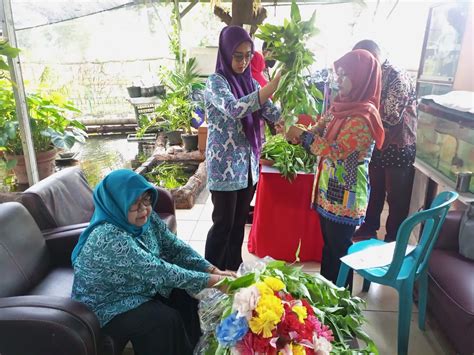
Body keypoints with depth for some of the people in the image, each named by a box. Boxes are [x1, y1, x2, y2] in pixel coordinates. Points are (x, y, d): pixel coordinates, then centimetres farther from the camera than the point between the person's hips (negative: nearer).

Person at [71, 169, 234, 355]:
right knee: (167, 319, -21)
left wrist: (212, 270, -19)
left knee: (184, 295, -4)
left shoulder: (147, 218, -10)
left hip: (140, 287, 8)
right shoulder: (109, 237, -34)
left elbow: (175, 247, -7)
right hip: (107, 305, -7)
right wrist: (209, 280, -31)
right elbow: (158, 270, -35)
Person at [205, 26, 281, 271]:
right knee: (223, 224, 3)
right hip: (225, 166, -7)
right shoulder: (216, 82, -13)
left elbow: (273, 113, 3)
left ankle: (233, 271, 33)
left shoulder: (250, 82, 9)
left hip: (249, 164, 7)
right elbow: (235, 109, -33)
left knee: (239, 222, 16)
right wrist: (274, 84, -38)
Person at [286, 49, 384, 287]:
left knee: (340, 251, 8)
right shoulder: (340, 105, 5)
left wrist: (301, 134, -19)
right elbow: (319, 132, 11)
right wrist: (294, 134, -7)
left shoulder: (363, 117, -21)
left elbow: (335, 152, -25)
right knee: (328, 246, 22)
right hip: (329, 191, 8)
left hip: (345, 198, -8)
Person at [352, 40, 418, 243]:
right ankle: (370, 227, 37)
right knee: (375, 190, 20)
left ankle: (392, 240, 20)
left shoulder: (399, 77, -18)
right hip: (378, 144, 8)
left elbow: (391, 116, -26)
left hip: (399, 148, -8)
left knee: (396, 197, 5)